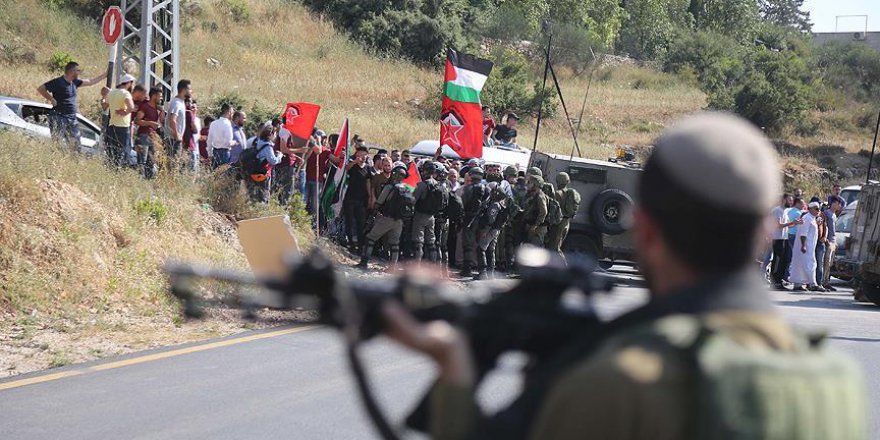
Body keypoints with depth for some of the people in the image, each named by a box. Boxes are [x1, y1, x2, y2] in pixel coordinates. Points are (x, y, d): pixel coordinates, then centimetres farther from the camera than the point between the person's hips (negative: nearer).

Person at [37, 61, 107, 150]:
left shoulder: (74, 82, 11)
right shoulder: (58, 82, -12)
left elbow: (90, 81, 24)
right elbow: (40, 89, -11)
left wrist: (105, 74, 26)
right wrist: (52, 99, -13)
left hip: (72, 119, 8)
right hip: (59, 117, -8)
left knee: (76, 145, 6)